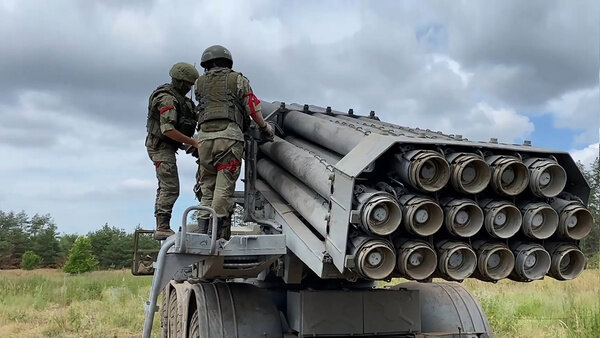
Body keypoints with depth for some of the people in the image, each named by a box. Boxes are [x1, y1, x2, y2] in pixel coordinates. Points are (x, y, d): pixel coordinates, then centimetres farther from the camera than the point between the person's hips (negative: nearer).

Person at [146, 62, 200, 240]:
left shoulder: (176, 97, 13)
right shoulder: (167, 99, -19)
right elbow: (168, 130, -28)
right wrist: (193, 142, -25)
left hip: (166, 148, 11)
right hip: (161, 147, -11)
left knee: (165, 188, 13)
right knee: (171, 188, -14)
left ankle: (161, 227, 19)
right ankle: (163, 228, -13)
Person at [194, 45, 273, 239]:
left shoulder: (199, 83, 21)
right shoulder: (237, 79, 14)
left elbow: (203, 106, 21)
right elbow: (253, 108, 8)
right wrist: (264, 127, 23)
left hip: (204, 136, 3)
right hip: (229, 135, -3)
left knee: (207, 189, 11)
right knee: (224, 189, -5)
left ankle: (202, 234, 5)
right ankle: (218, 237, -10)